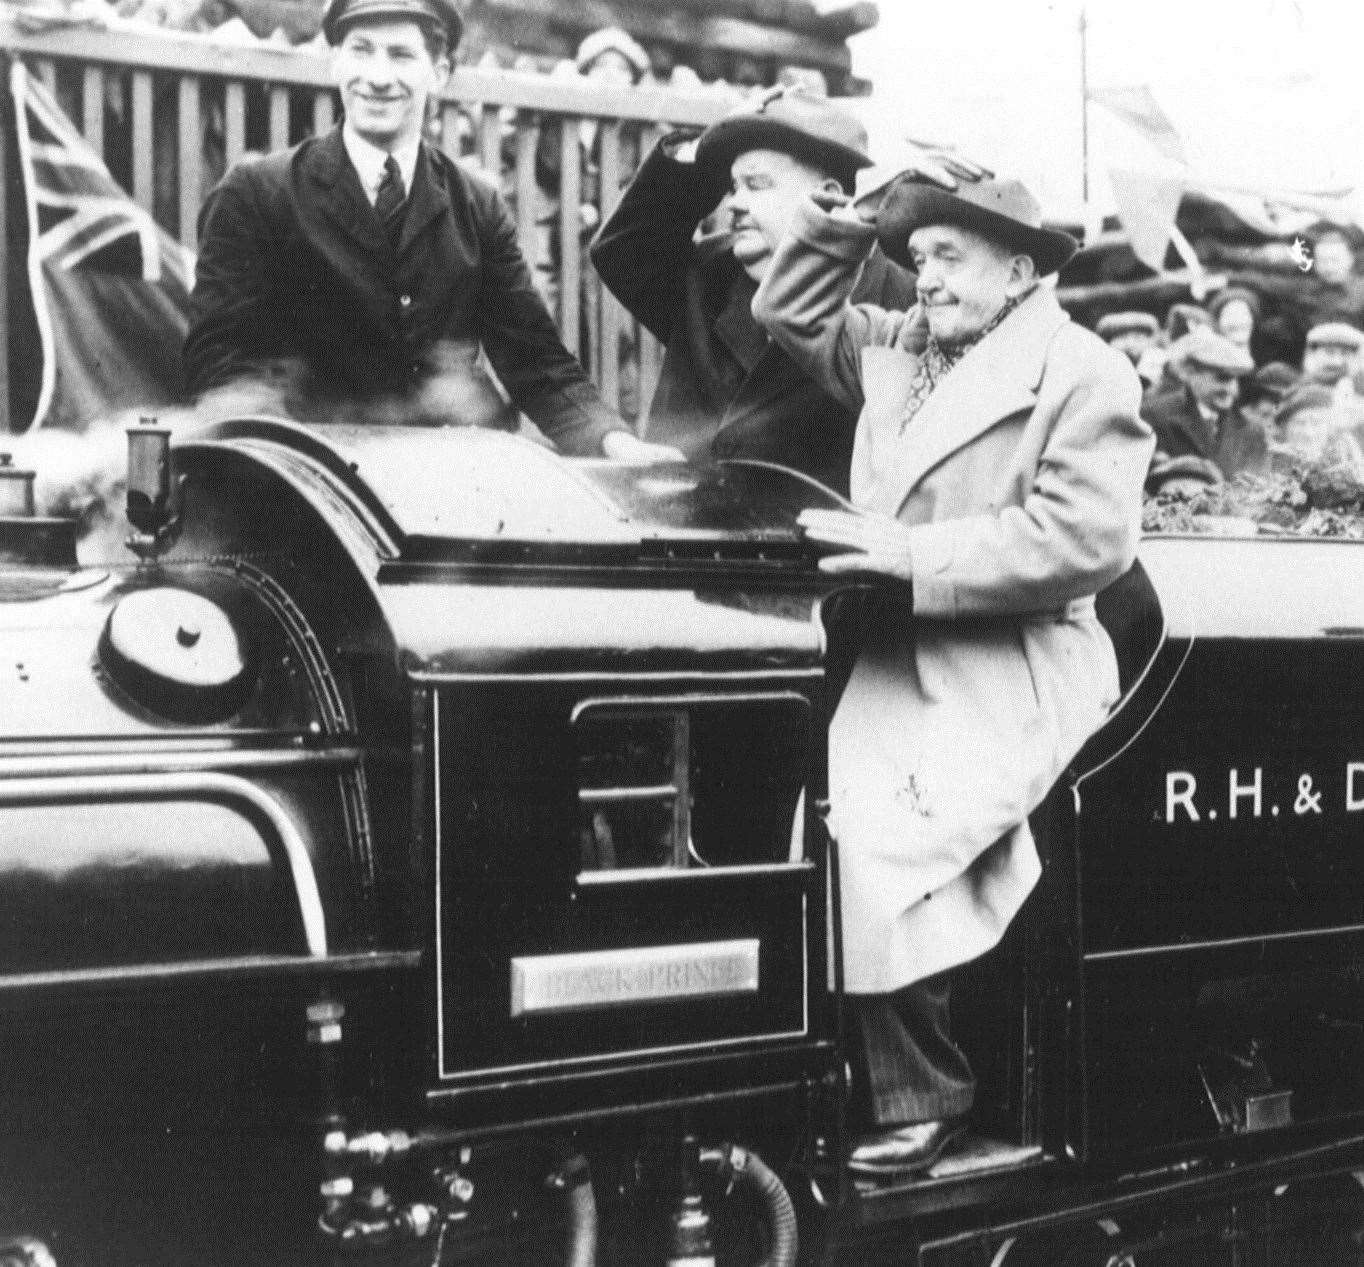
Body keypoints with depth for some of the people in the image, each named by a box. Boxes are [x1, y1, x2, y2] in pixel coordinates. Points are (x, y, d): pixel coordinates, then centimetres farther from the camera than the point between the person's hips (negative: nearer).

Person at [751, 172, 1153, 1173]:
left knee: (874, 836, -27)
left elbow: (1087, 537, -15)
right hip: (895, 656, 7)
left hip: (1013, 670, -7)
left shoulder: (1086, 375, -3)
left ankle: (921, 1101, -11)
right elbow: (792, 314, 31)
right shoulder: (901, 348, 19)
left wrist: (916, 552, -17)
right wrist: (846, 223, 16)